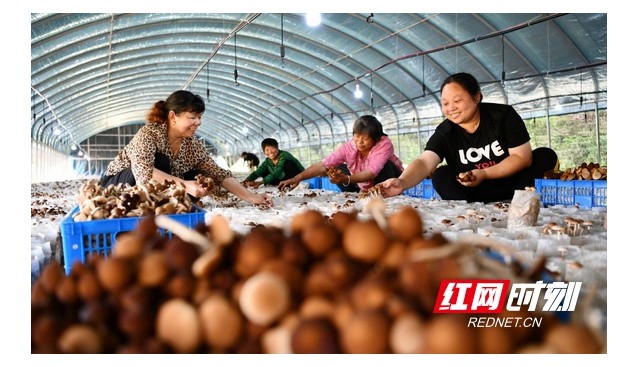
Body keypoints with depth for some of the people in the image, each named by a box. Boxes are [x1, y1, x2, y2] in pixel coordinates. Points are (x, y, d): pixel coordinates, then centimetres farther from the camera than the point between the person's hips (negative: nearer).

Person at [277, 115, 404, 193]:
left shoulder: (384, 144, -30)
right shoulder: (349, 147, -20)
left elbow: (371, 172, -44)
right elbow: (323, 165, -28)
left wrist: (346, 179, -60)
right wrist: (298, 177, -42)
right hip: (363, 187, 5)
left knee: (385, 166, -34)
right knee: (339, 169, -10)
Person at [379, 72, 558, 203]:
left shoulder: (503, 115, -13)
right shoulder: (444, 132, -11)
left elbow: (522, 157, -14)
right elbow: (424, 162, -27)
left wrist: (483, 174, -25)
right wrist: (402, 182, -49)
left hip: (514, 184, 0)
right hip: (477, 193, 1)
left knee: (546, 156, -23)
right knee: (441, 176, -23)